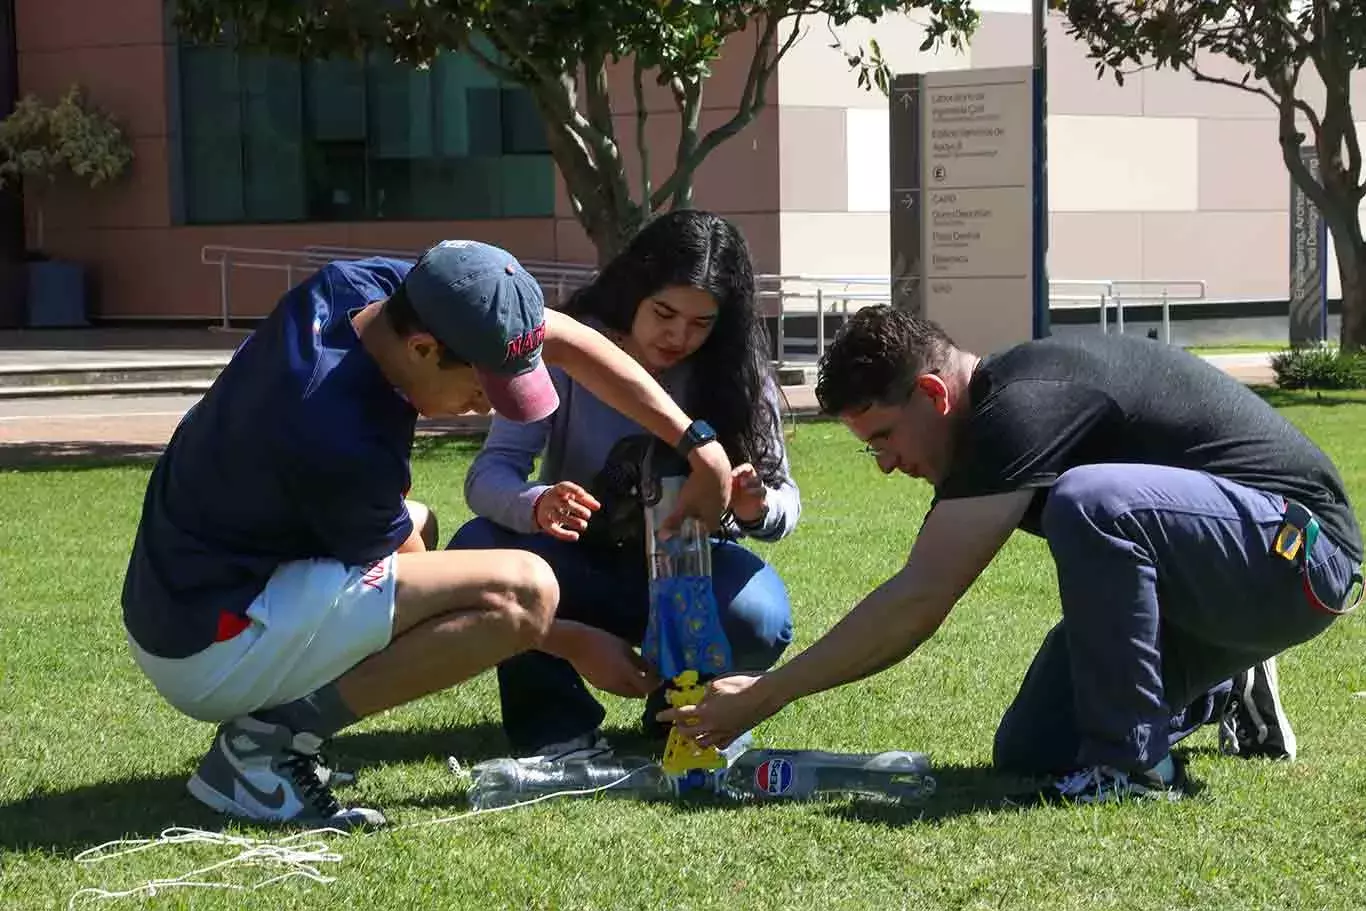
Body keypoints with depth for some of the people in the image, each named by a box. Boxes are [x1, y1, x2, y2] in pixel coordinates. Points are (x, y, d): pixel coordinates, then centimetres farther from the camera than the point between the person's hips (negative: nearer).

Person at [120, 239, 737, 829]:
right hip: (213, 659, -9)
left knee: (414, 527, 33)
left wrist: (694, 443, 0)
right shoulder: (344, 445, -28)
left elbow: (565, 339, 2)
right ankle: (268, 739, -12)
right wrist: (572, 643, -2)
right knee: (525, 589, -18)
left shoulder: (364, 284, -5)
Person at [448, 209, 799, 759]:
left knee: (759, 618, -32)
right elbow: (491, 471, -20)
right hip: (579, 568, -1)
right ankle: (555, 716, -9)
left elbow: (784, 500, -9)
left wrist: (758, 508, -36)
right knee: (478, 550, -31)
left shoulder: (736, 375, -9)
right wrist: (536, 506, -45)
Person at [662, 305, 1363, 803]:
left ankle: (1131, 765, -20)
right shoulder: (994, 412, 5)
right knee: (1027, 757, 3)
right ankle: (1221, 691, 26)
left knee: (1091, 501, -36)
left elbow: (916, 603, -28)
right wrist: (763, 686, -1)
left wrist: (761, 698, -22)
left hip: (1298, 550, -10)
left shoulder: (1022, 407, -25)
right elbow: (919, 601, 8)